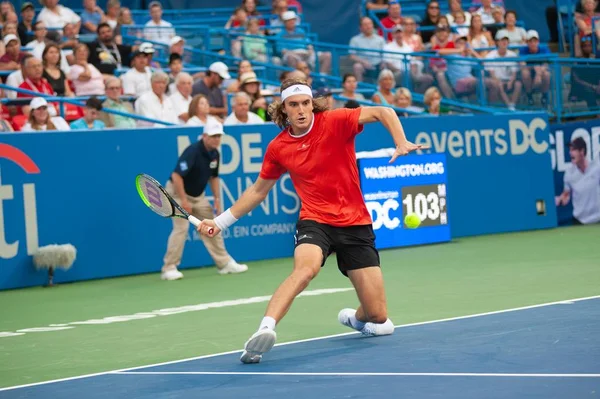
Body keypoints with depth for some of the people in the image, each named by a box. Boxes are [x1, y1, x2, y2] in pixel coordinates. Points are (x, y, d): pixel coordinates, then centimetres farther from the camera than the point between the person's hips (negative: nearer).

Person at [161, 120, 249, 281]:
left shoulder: (214, 154, -1)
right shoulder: (192, 152, -26)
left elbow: (213, 177, 15)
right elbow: (176, 176, -31)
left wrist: (217, 198, 6)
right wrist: (183, 201, -30)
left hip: (198, 195, 8)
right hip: (178, 192, -8)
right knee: (181, 227, -18)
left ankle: (224, 263, 18)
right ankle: (169, 269, -12)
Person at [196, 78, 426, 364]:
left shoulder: (335, 121, -7)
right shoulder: (278, 148, 2)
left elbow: (383, 112, -18)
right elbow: (258, 190, 17)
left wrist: (401, 143, -35)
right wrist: (221, 221, 15)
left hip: (356, 224, 0)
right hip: (315, 222, 0)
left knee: (378, 318, 0)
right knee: (305, 268, -38)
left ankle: (354, 318, 37)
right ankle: (264, 330, -48)